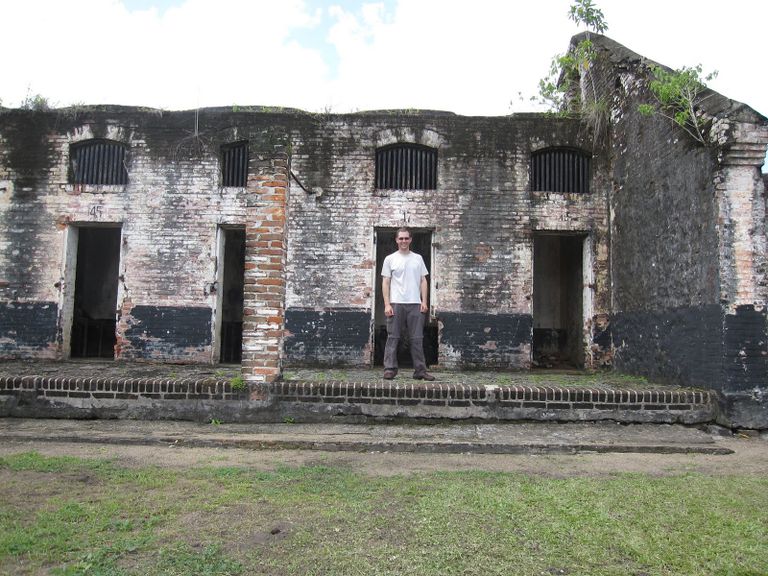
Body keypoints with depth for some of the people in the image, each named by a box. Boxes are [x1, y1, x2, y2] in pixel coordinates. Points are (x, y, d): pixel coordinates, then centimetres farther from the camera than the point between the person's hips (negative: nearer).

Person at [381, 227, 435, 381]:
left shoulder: (418, 258, 13)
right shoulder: (390, 259, 6)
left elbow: (423, 281, 11)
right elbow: (385, 283, 2)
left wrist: (424, 301, 0)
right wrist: (387, 304, -8)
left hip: (415, 304, 2)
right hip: (396, 303, -2)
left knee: (417, 339, 3)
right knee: (393, 338, 0)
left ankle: (420, 370, 7)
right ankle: (390, 369, 5)